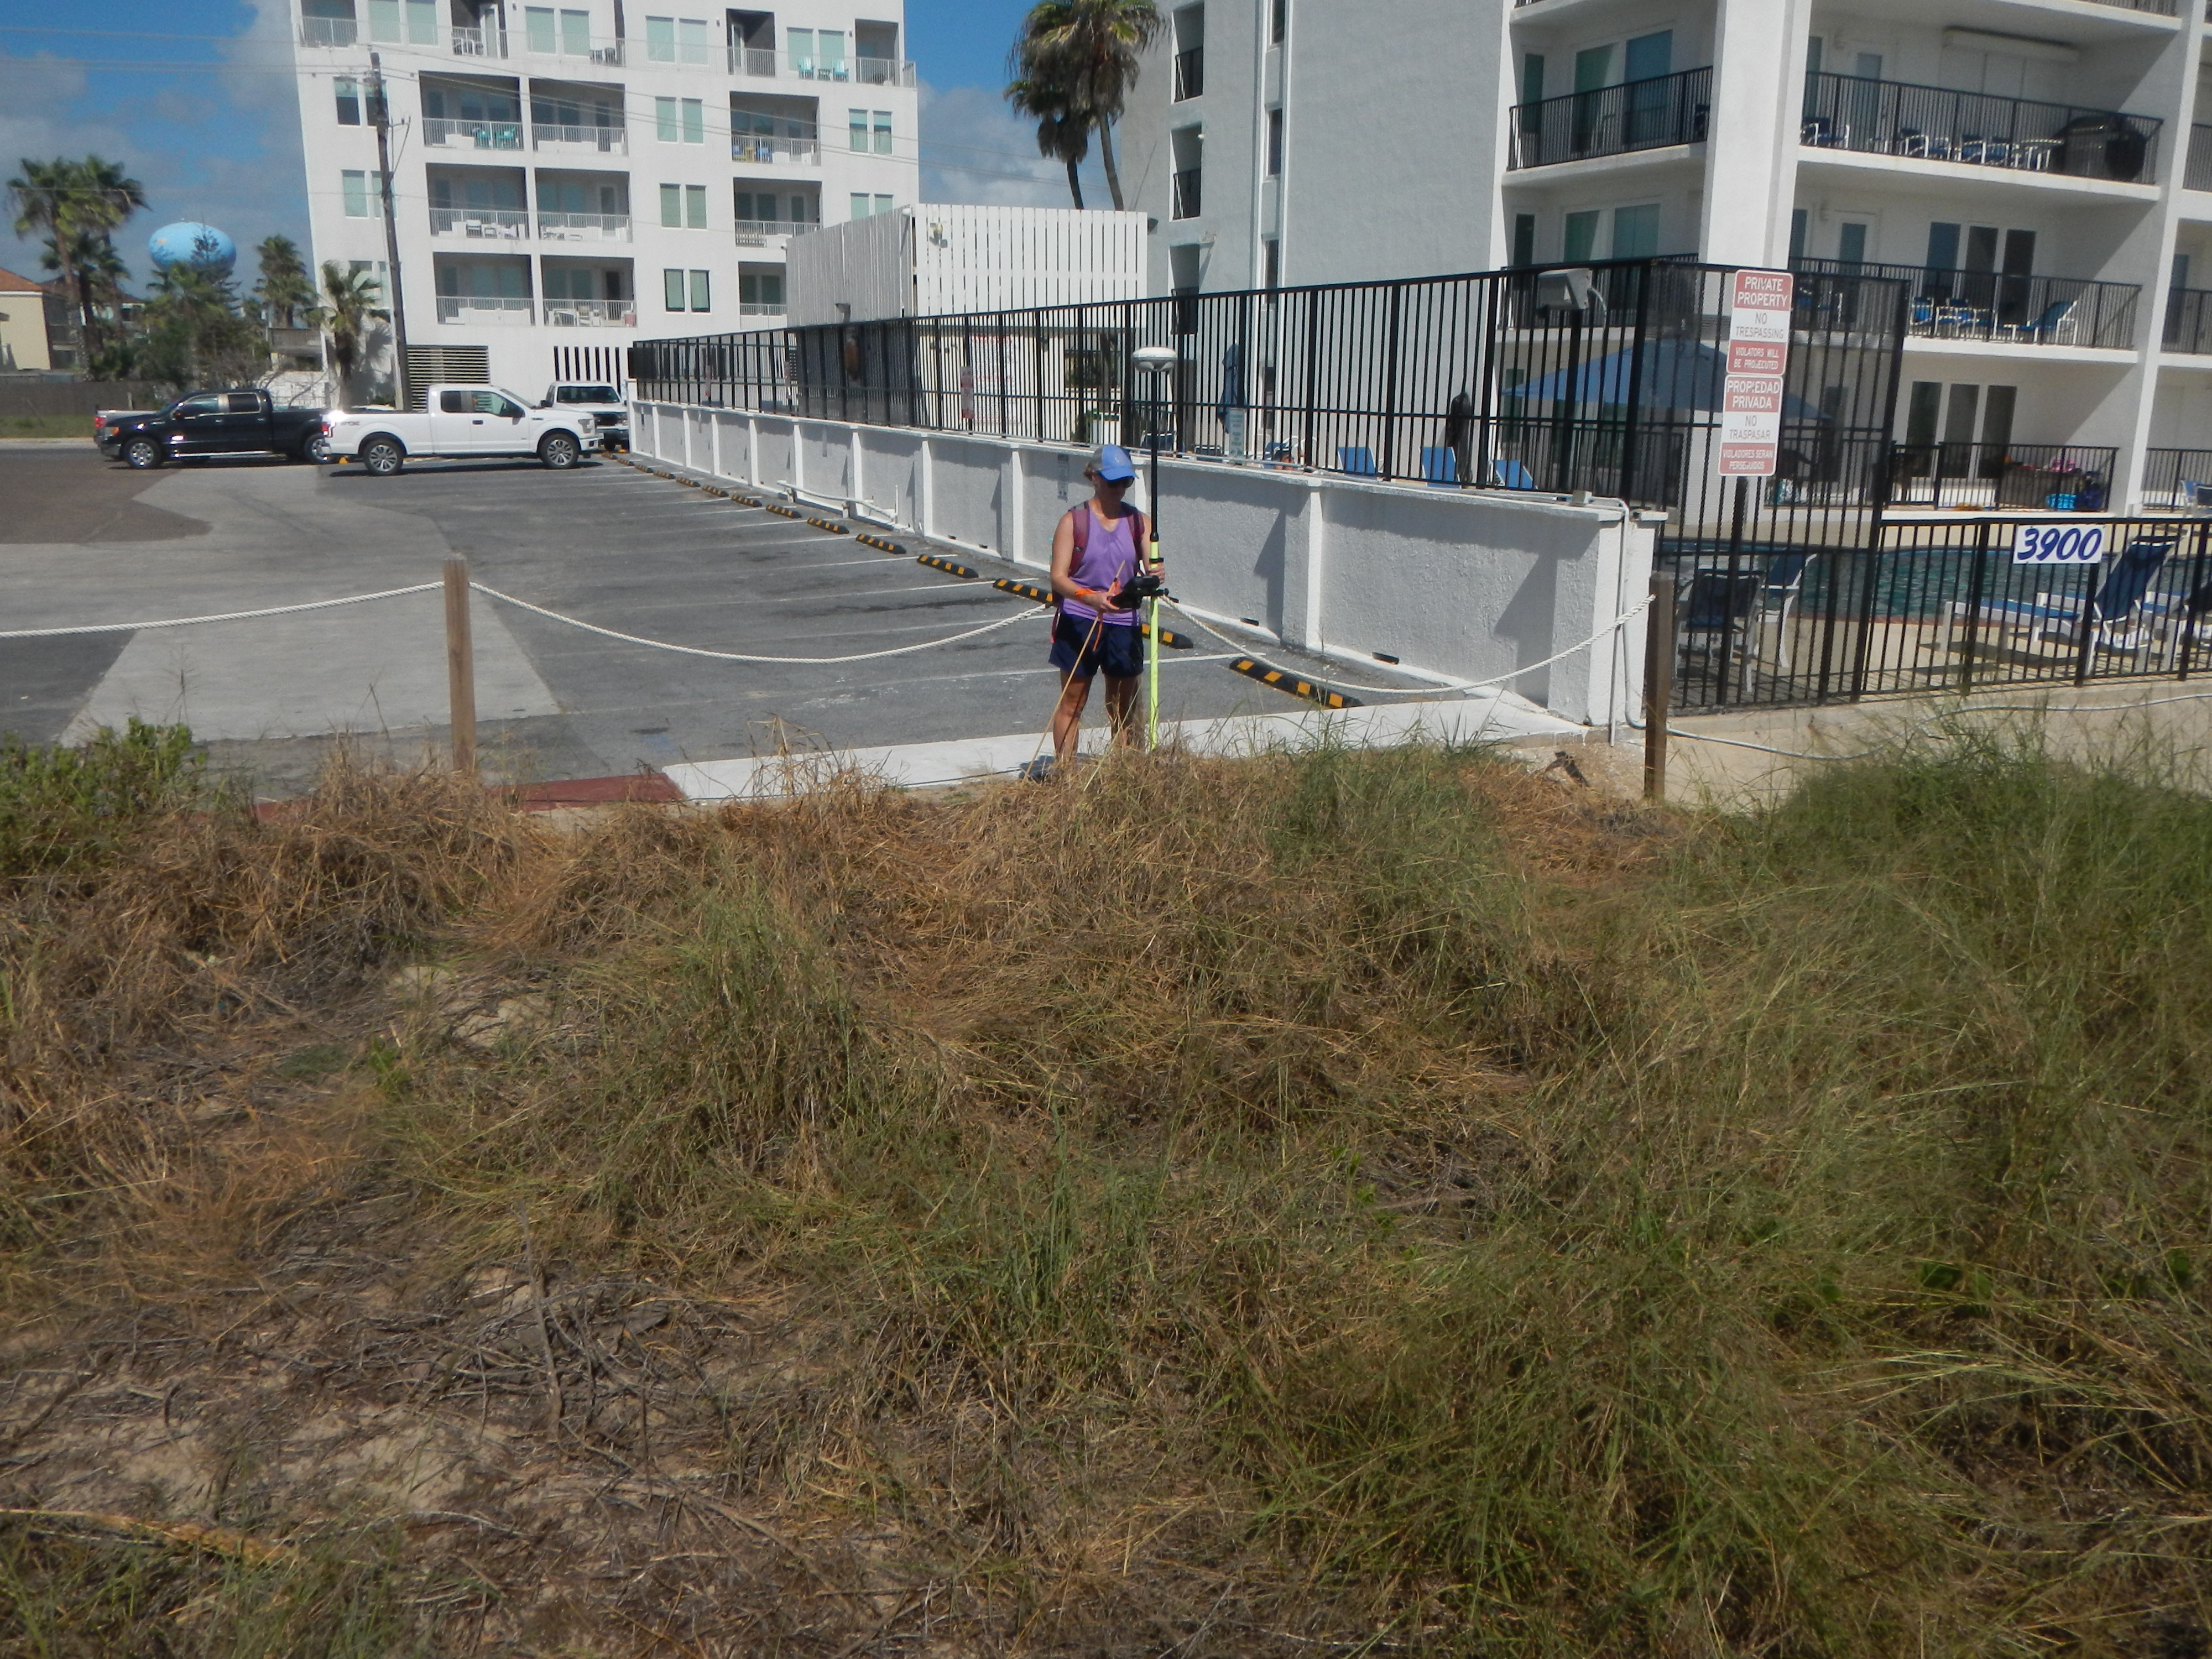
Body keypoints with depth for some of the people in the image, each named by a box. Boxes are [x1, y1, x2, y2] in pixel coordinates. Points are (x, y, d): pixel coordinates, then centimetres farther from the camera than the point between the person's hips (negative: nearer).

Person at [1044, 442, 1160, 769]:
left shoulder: (1138, 521, 6)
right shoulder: (1074, 520, -4)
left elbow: (1153, 565, -3)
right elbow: (1058, 576, -11)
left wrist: (1155, 576, -29)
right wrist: (1089, 597, -29)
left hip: (1124, 623, 3)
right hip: (1079, 622, -3)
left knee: (1123, 706, 10)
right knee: (1072, 702, 3)